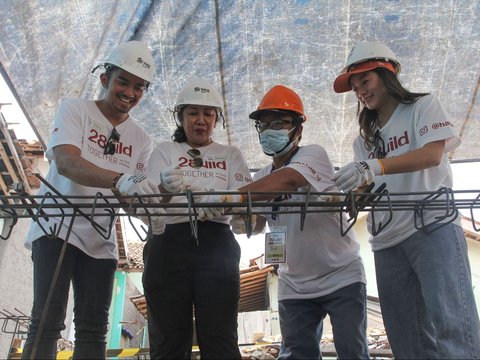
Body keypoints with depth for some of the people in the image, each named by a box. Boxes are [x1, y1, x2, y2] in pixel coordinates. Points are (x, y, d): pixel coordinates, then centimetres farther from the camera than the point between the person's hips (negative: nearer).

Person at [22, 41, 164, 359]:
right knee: (47, 322, -9)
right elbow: (66, 163, -21)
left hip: (101, 239, 4)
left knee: (94, 329, 4)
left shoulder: (141, 140, 9)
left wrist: (154, 194, -17)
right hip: (58, 226, -4)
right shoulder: (75, 109, -2)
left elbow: (136, 194, 7)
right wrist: (120, 180, -38)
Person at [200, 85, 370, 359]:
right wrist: (239, 220, -18)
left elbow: (287, 180, -35)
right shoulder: (263, 178, 5)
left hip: (342, 277, -5)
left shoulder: (313, 154, -14)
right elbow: (255, 225, 6)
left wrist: (228, 197, -39)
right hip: (295, 286, 6)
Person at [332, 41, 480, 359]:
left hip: (432, 227, -5)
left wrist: (373, 167, -25)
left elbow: (432, 154, -12)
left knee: (451, 325, -15)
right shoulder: (365, 139, 20)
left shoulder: (424, 106, 8)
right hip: (388, 241, 5)